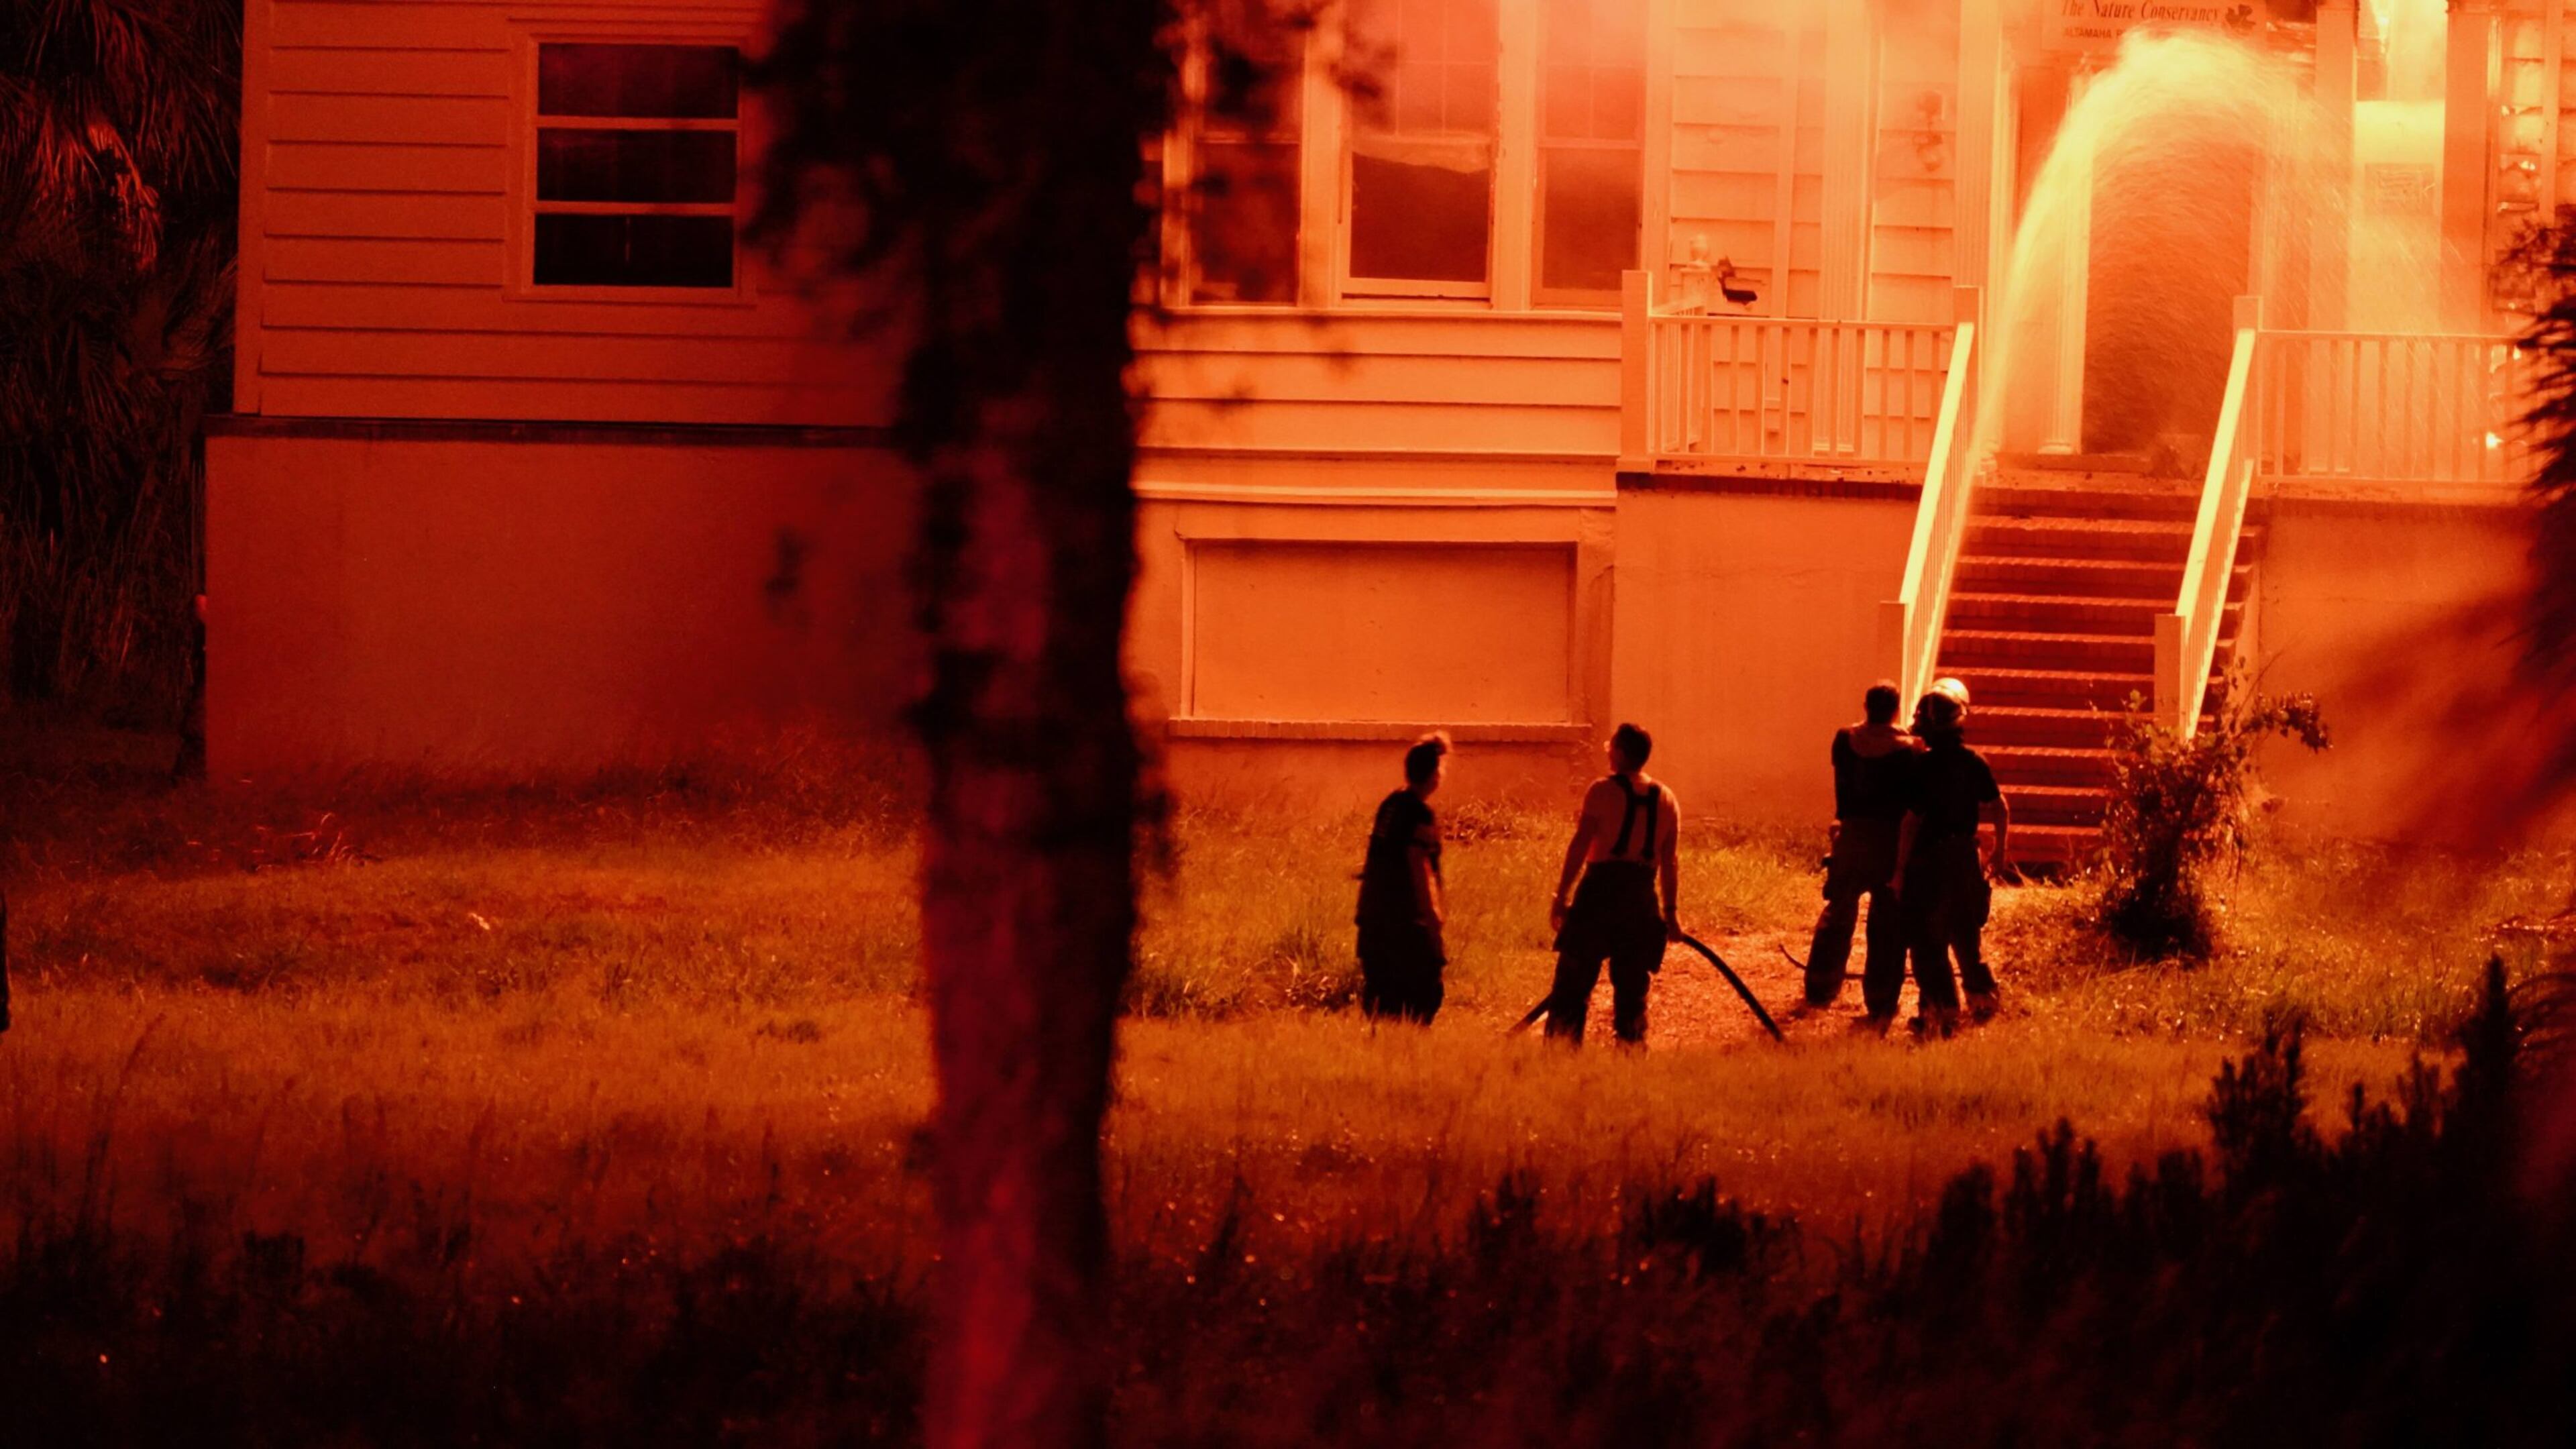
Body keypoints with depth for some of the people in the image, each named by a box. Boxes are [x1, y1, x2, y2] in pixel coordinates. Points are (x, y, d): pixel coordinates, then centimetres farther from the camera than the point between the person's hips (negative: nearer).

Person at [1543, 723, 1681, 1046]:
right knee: (1632, 986, 11)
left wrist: (1561, 896, -6)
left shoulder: (1603, 791, -4)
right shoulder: (1666, 800, 10)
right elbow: (1671, 861, 10)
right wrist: (1671, 911, 15)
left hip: (1600, 889, -4)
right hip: (1642, 898, 4)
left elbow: (1580, 845, -8)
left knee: (1574, 982, -1)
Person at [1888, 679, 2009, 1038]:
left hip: (1928, 860, -5)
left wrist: (1901, 868, -10)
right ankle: (1982, 997, 29)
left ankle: (1941, 1010, 1)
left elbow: (1912, 820, -17)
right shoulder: (1975, 763, -2)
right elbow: (1999, 809, 4)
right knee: (1967, 933, 23)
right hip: (1965, 856, 5)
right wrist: (1999, 850, 20)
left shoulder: (1923, 767, -16)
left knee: (1927, 940, 3)